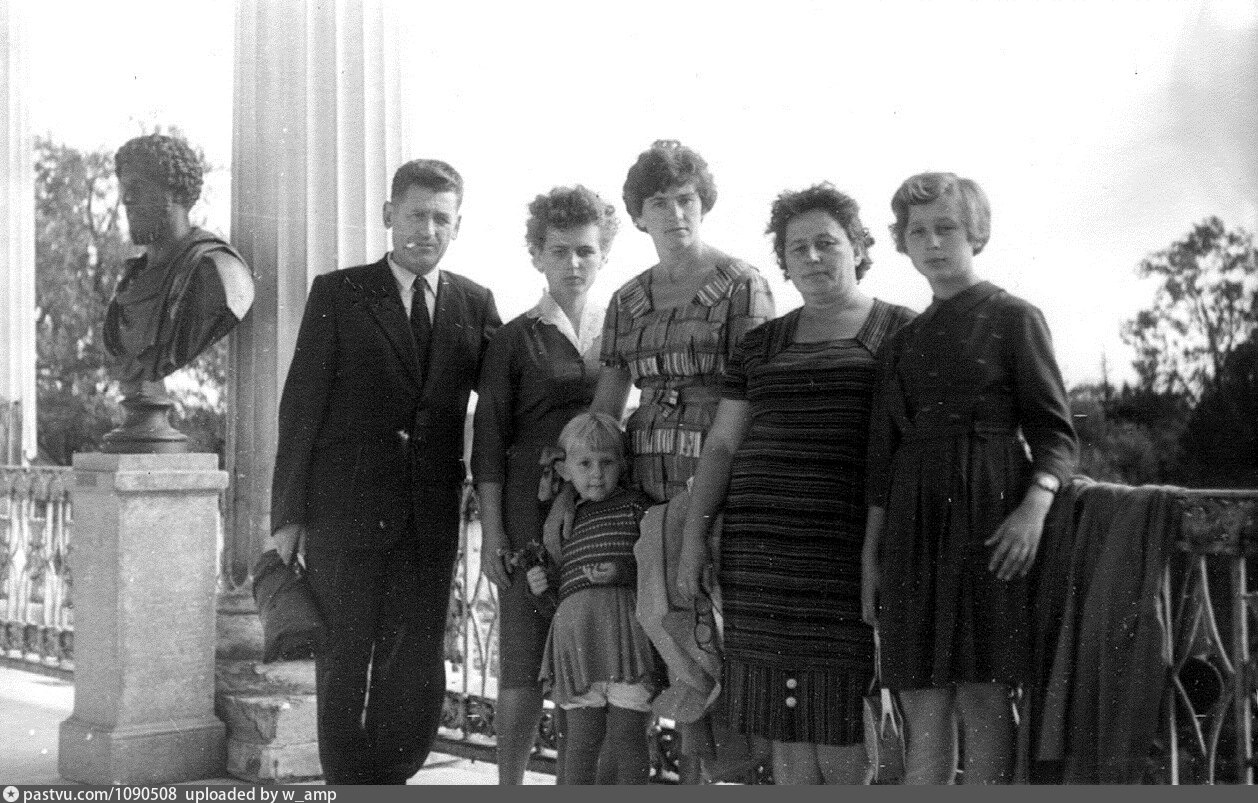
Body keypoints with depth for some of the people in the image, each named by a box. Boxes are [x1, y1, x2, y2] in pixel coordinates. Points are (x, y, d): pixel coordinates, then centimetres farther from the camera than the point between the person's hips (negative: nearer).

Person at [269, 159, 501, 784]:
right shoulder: (337, 293, 1)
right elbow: (300, 408, -1)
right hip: (345, 514, -2)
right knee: (344, 668, 4)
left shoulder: (475, 303, 9)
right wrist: (288, 515, -5)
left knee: (417, 675, 6)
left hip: (431, 519, 3)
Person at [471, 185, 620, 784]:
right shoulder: (514, 340, 5)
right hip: (532, 511, -2)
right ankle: (509, 783, 12)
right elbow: (488, 442, 3)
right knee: (523, 665, 1)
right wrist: (491, 532, -4)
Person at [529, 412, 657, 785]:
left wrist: (624, 572, -12)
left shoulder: (636, 506, 9)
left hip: (627, 624, -3)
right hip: (576, 633, 3)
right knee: (583, 736, 2)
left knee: (626, 735, 0)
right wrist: (540, 585, 8)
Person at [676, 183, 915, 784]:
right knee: (784, 716, 3)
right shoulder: (761, 344, 17)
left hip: (852, 548, -3)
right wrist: (694, 533, 9)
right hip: (762, 547, 4)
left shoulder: (904, 334, 6)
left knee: (843, 718, -6)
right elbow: (721, 444, 16)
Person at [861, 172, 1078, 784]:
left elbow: (1054, 431, -1)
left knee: (983, 697, -4)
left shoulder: (1013, 318, 3)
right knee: (922, 703, 3)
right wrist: (870, 550, 11)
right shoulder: (904, 340, 16)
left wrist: (1034, 506, -18)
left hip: (988, 514, -4)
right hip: (913, 520, 4)